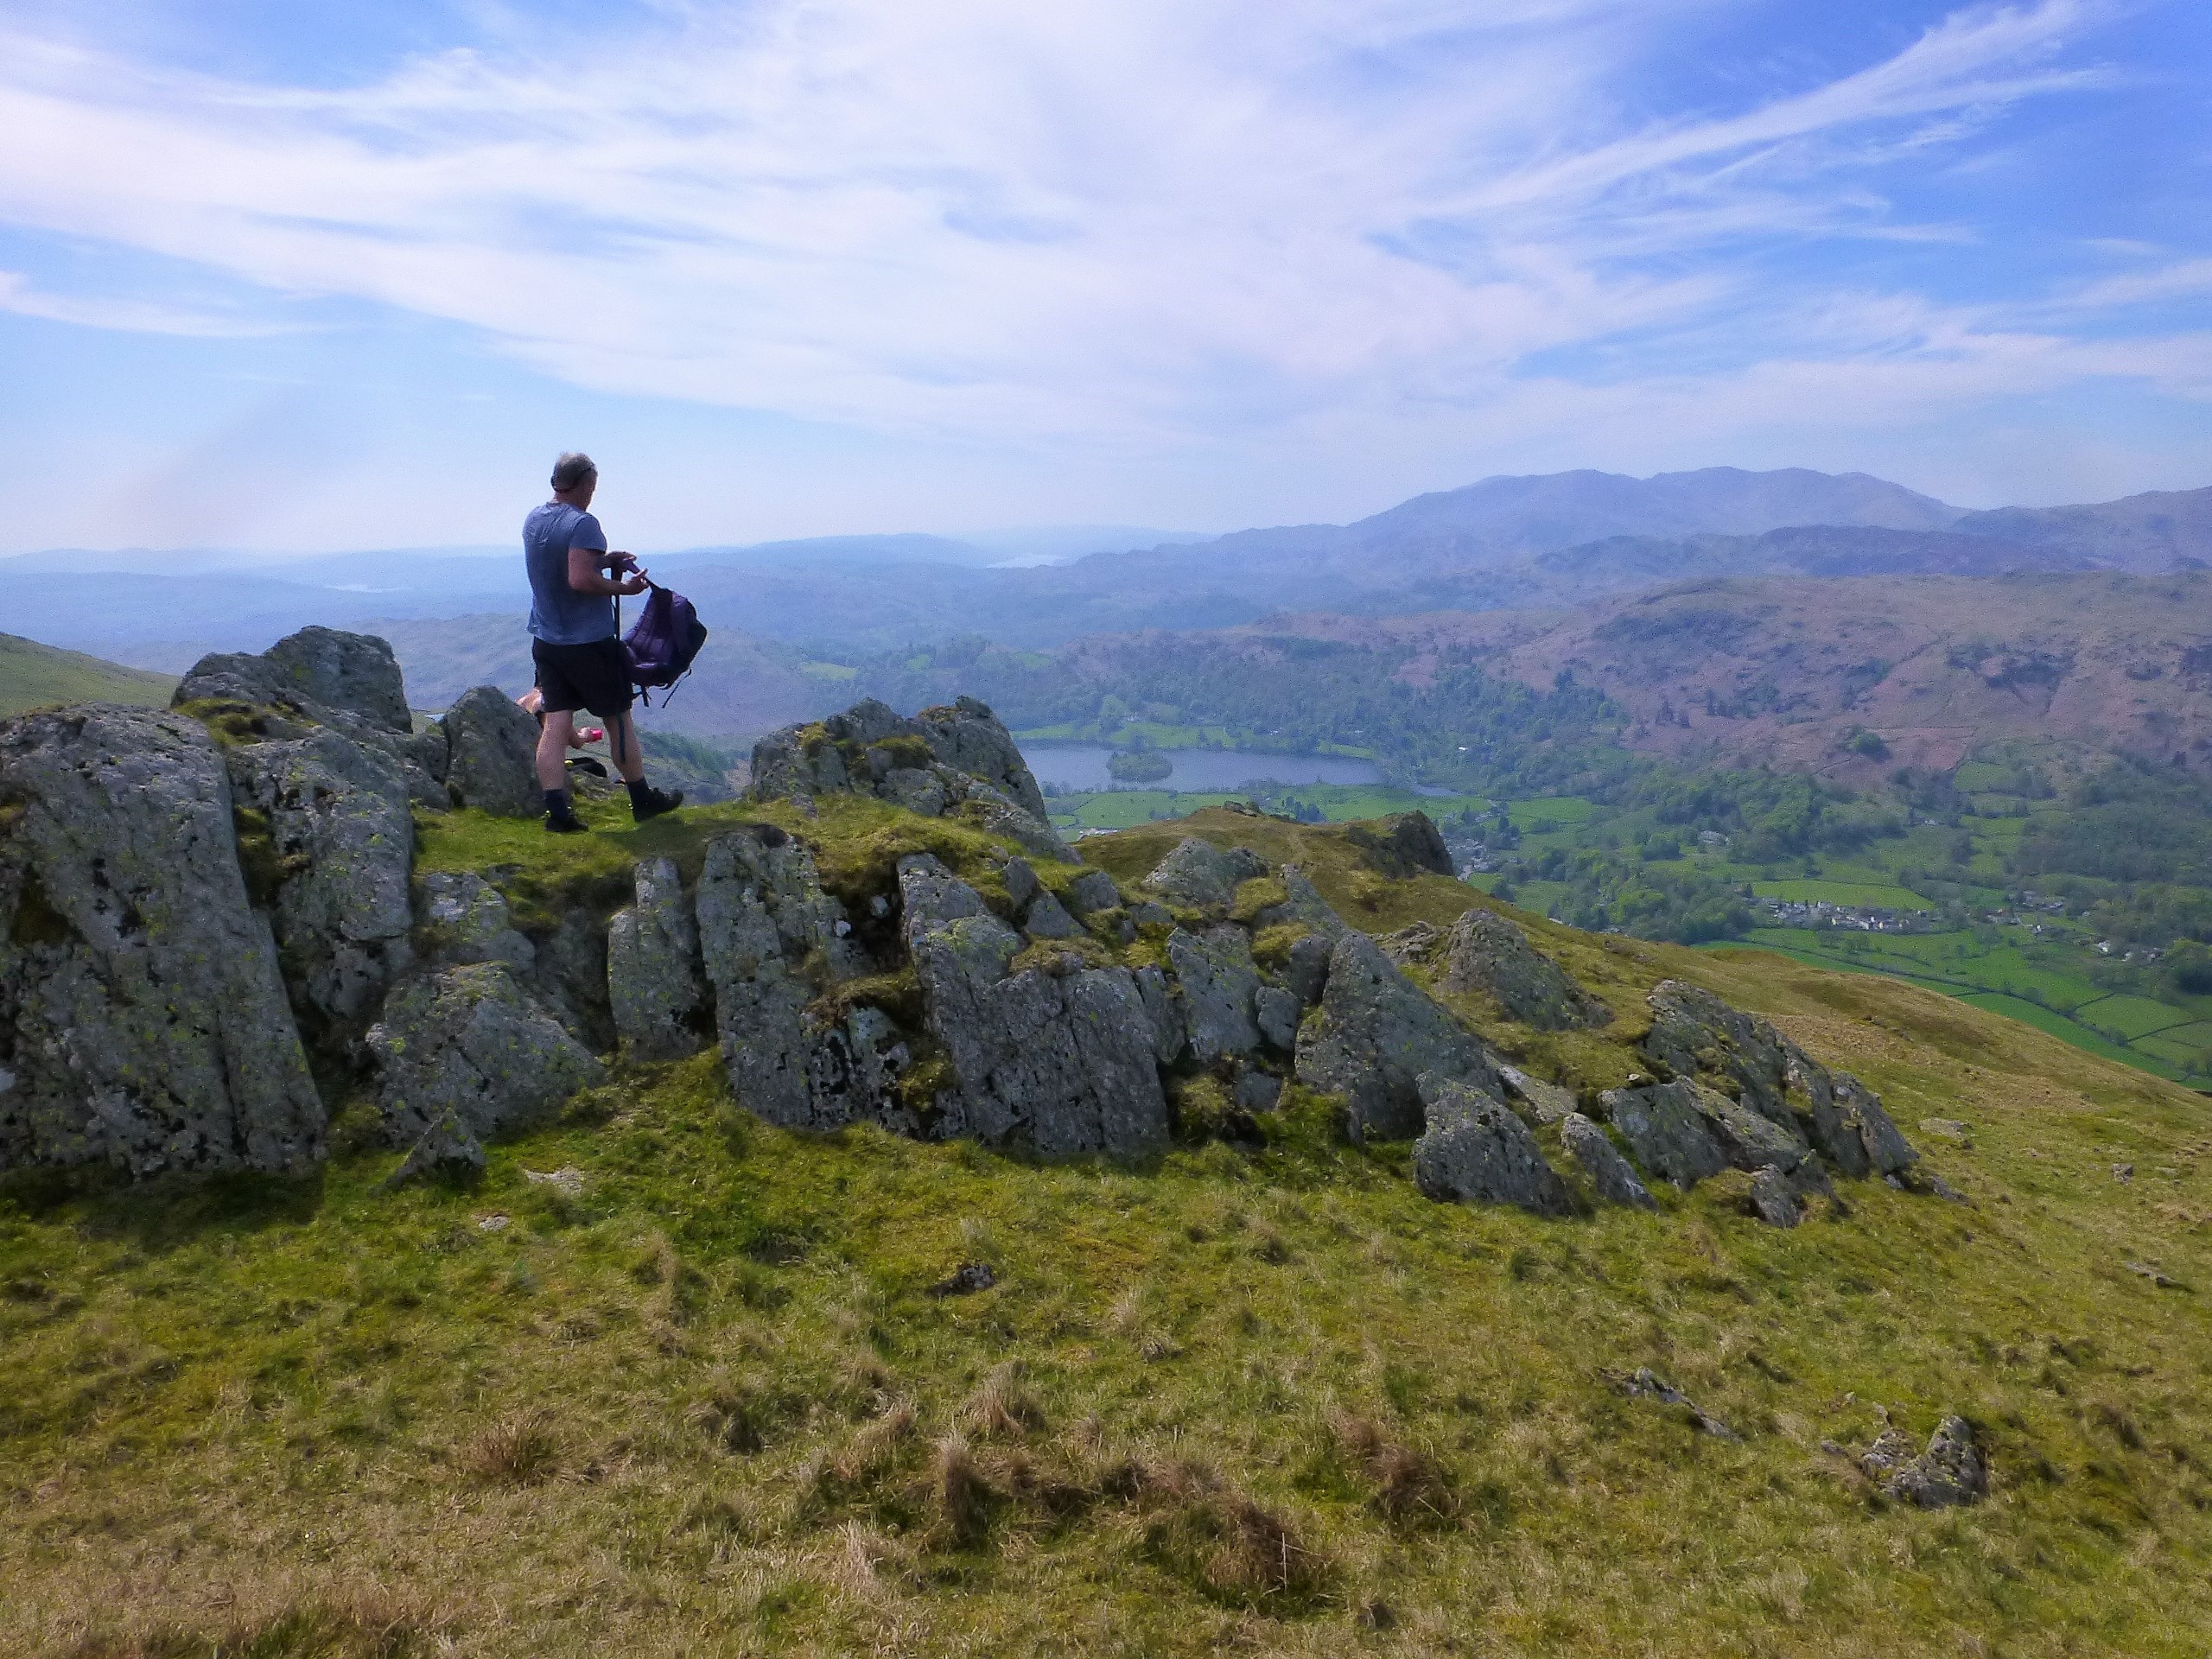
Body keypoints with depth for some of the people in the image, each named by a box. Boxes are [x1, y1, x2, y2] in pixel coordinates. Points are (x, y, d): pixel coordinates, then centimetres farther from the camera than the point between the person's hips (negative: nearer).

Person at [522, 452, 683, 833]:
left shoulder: (533, 520, 9)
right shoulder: (583, 523, -18)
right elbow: (581, 579, -27)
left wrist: (605, 559, 17)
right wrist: (623, 587, -15)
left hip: (546, 641, 7)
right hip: (588, 642, -7)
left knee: (555, 724, 4)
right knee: (619, 719, 7)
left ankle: (556, 811, -2)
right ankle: (643, 800, 18)